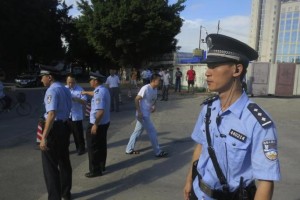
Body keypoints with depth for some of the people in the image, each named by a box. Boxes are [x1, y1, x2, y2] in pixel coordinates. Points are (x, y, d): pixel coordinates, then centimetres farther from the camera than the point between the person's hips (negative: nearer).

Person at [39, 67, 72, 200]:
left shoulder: (52, 90, -17)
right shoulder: (65, 90, 12)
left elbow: (52, 114, -27)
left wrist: (44, 137, -29)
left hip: (54, 128, -9)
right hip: (65, 127, 9)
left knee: (50, 166, 1)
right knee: (64, 161, 19)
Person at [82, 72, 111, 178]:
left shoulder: (99, 92, -24)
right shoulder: (103, 89, 7)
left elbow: (100, 111, -31)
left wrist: (95, 125, -27)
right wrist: (86, 92, 45)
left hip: (98, 124, -10)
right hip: (104, 122, 10)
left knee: (93, 147, 3)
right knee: (101, 145, 20)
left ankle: (95, 170, 14)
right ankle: (101, 166, 34)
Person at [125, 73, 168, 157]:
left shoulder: (155, 89, 5)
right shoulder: (145, 88, -21)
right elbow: (136, 99, -20)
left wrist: (154, 106, 2)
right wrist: (139, 112, -22)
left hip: (146, 114, 9)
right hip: (143, 115, -9)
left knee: (137, 132, 17)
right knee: (153, 132, -2)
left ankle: (129, 149, 29)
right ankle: (158, 152, 10)